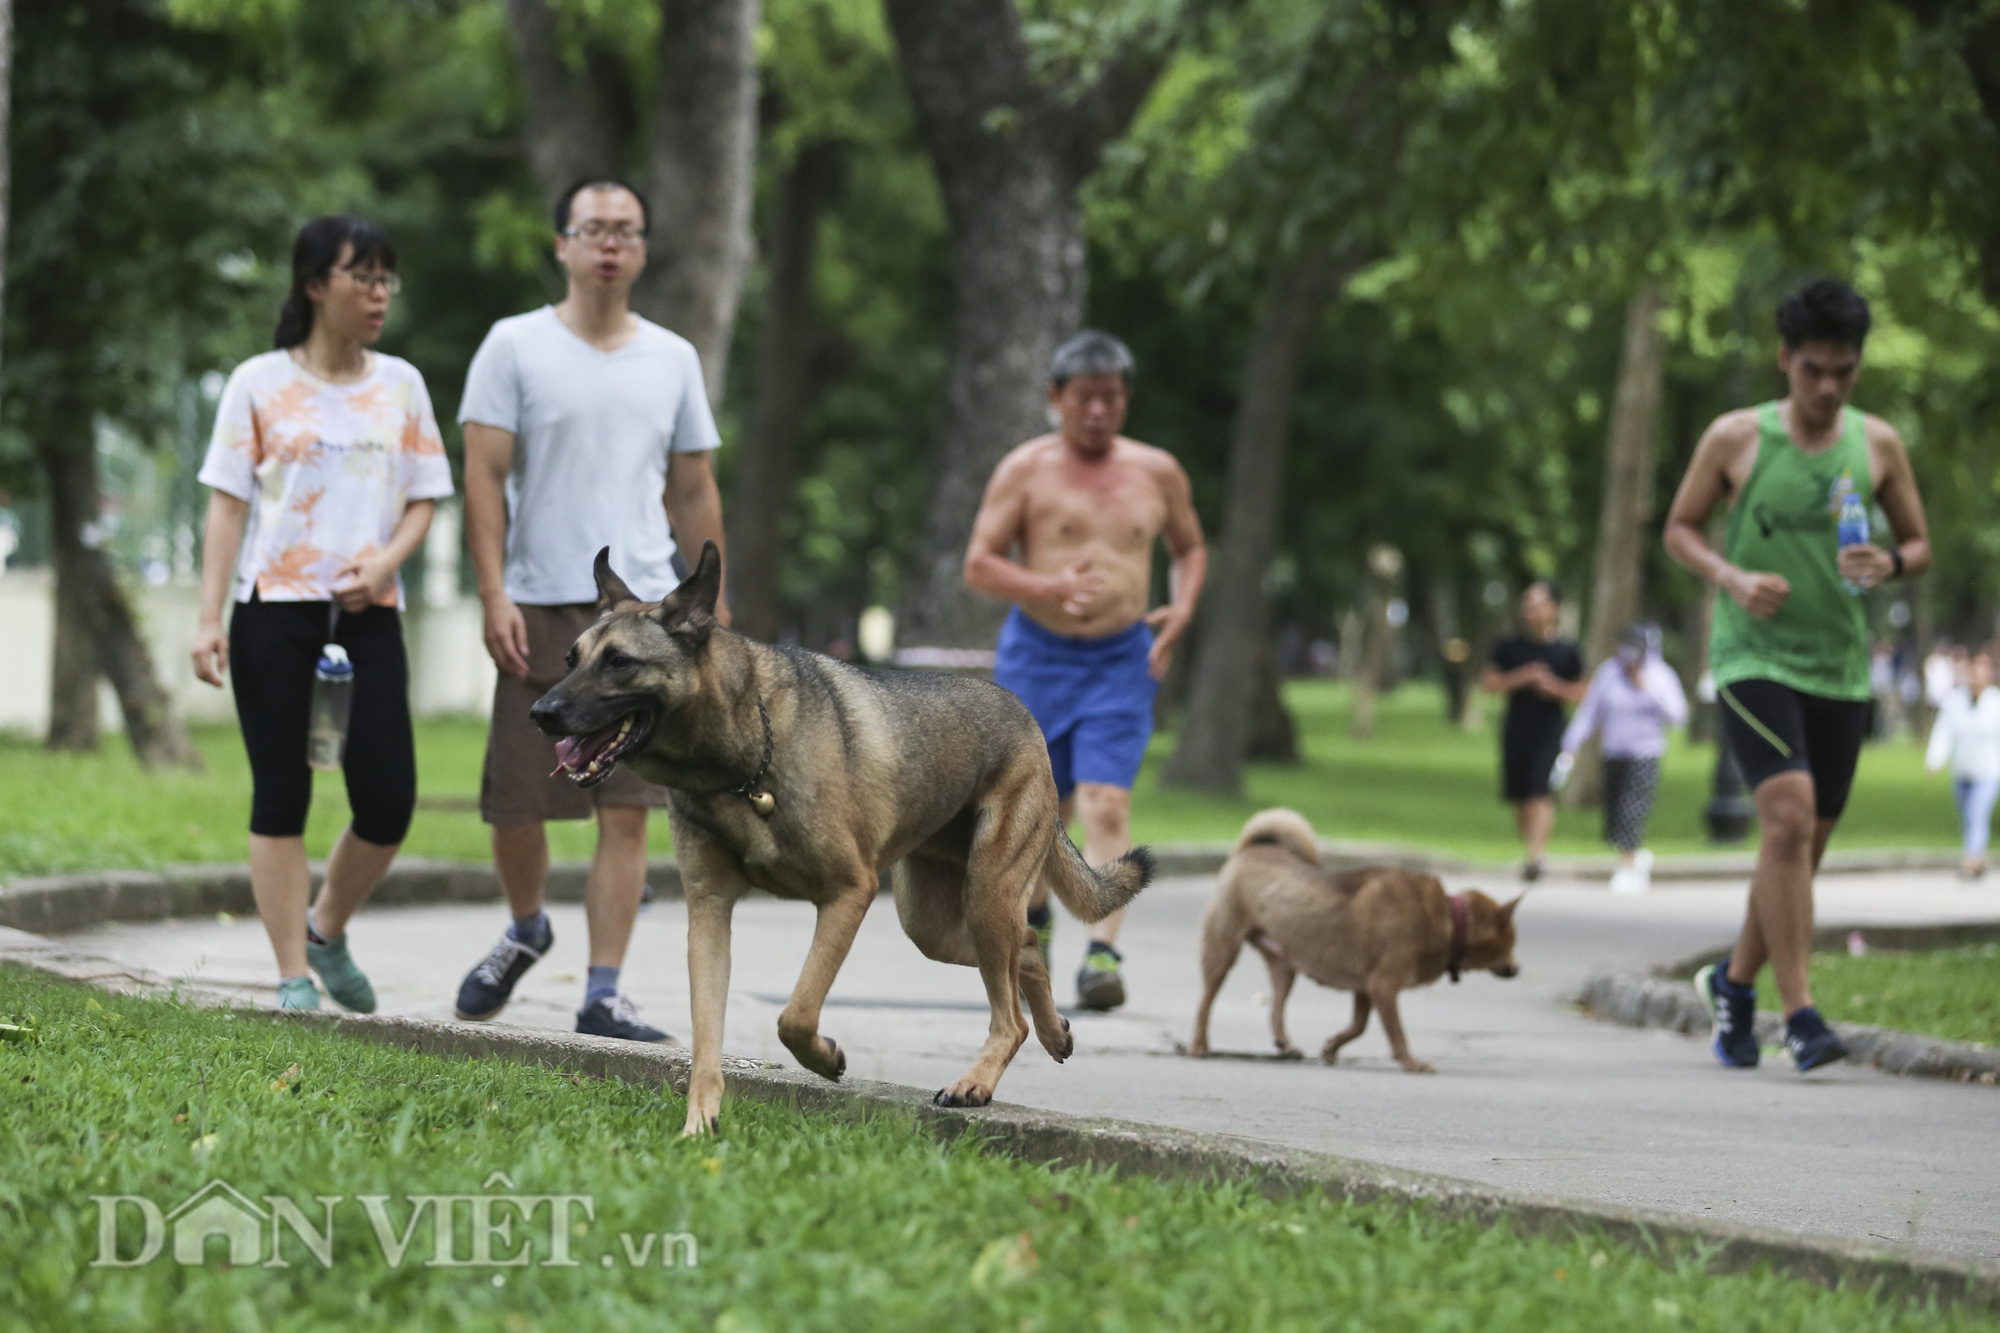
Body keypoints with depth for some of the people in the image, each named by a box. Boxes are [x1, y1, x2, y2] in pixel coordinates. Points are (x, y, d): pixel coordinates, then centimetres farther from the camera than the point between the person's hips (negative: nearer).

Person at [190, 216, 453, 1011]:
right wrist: (208, 618, -7)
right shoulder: (260, 384, 2)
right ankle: (292, 976, 6)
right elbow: (227, 503, 0)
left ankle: (327, 931, 22)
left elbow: (424, 498, 11)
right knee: (281, 795, 0)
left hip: (368, 614, 3)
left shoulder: (400, 385, 11)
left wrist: (384, 565, -9)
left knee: (388, 801, -3)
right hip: (274, 610, -3)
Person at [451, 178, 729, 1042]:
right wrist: (494, 593, -12)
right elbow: (483, 477, -3)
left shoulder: (673, 360, 12)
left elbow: (694, 492, 18)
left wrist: (713, 605, 13)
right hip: (542, 608, -2)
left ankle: (603, 993, -3)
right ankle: (526, 931, 32)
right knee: (515, 803, 3)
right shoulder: (515, 347, 1)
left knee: (627, 809, -5)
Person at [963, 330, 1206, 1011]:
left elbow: (1190, 549, 23)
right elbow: (979, 565, -5)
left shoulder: (1157, 473, 7)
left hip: (1121, 660, 0)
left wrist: (1181, 610, 3)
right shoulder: (1026, 470, -2)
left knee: (1106, 805, -15)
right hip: (1036, 654, 0)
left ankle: (1102, 953, -22)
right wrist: (1049, 587, -21)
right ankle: (1033, 917, 39)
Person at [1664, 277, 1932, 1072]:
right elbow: (1679, 529, 7)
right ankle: (1800, 1014, -22)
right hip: (1754, 657, -4)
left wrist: (1892, 565, -11)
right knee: (1789, 816, -22)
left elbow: (1920, 544, 13)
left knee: (1804, 842, 11)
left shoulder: (1878, 445, 5)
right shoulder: (1735, 438, -2)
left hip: (1841, 669, 4)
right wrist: (1732, 577, -13)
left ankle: (1735, 982, 35)